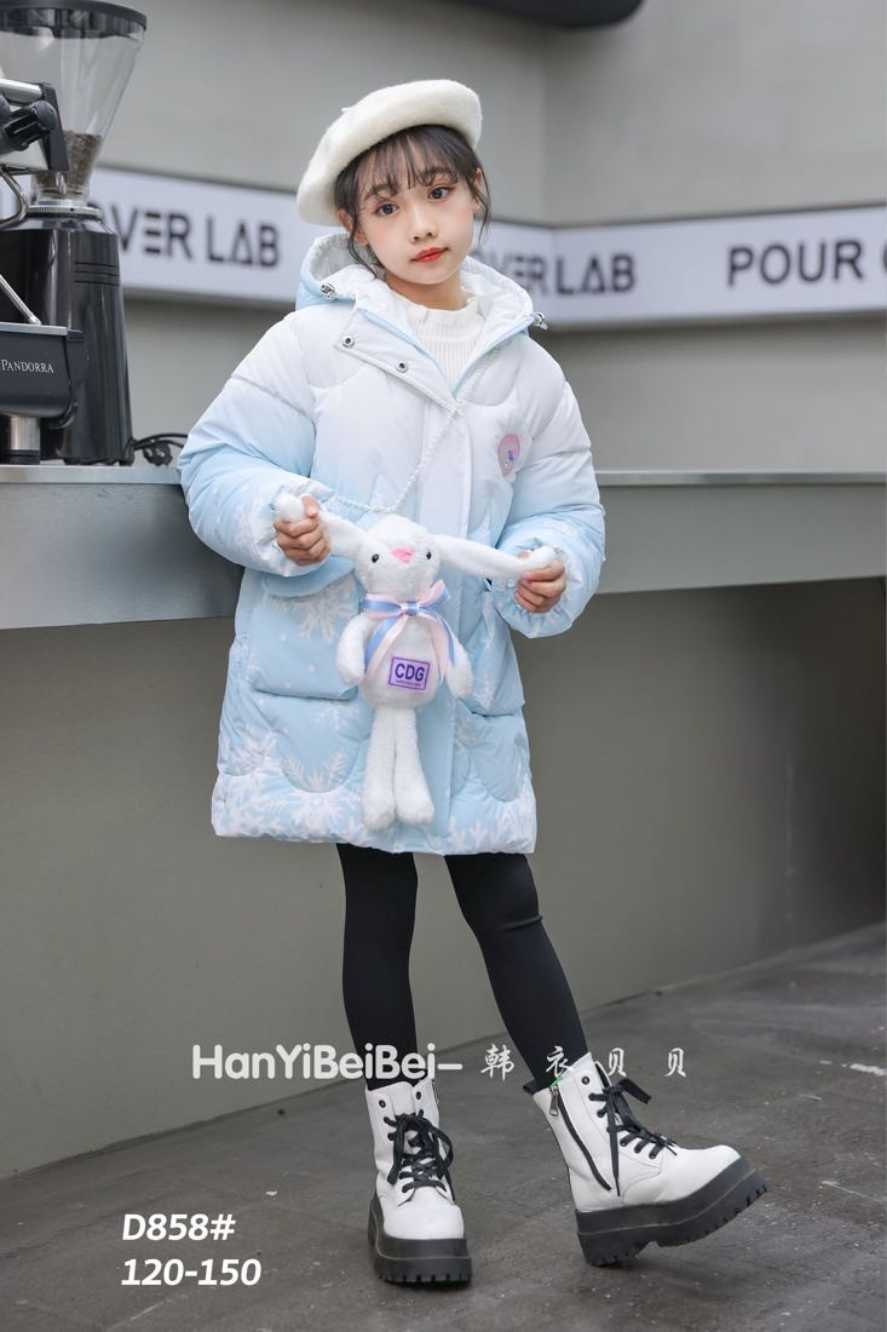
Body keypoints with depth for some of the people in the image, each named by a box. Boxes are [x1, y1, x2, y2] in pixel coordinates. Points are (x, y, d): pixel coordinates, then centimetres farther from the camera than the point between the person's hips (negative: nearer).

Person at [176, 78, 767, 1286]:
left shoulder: (523, 366, 6)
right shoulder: (315, 341, -2)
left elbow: (566, 508, 9)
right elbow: (218, 462, -3)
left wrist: (553, 568, -12)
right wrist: (279, 517, -23)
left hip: (467, 685, 2)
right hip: (339, 674, -2)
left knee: (507, 904, 5)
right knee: (379, 907, 6)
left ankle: (605, 1155, 10)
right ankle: (409, 1158, 20)